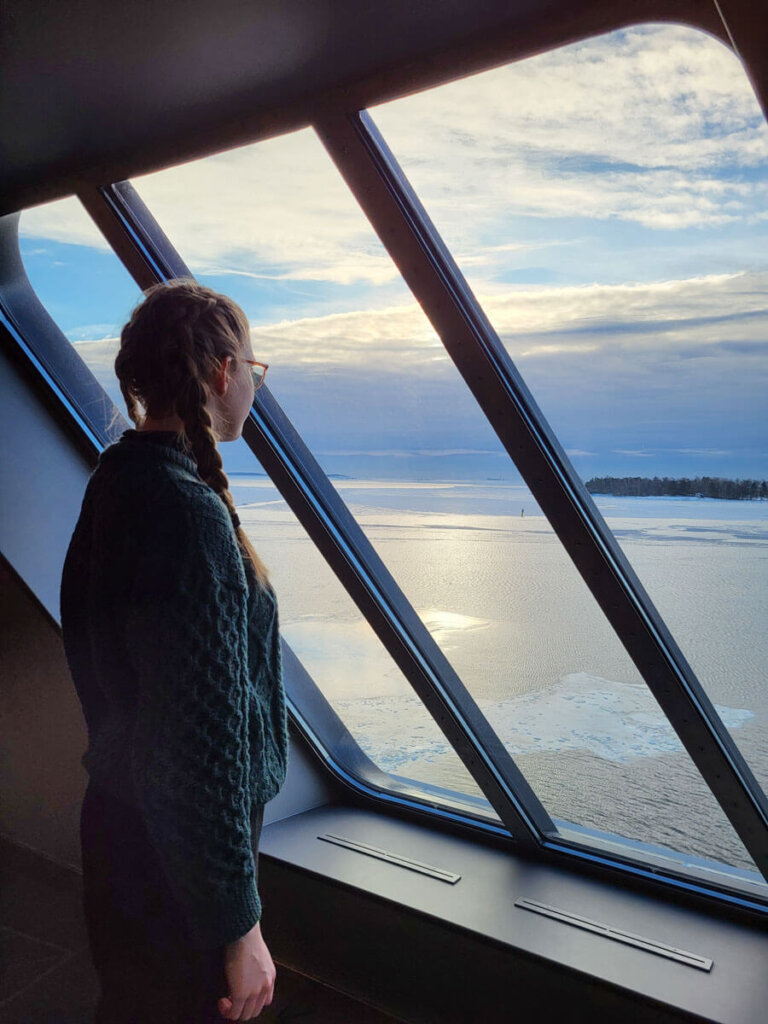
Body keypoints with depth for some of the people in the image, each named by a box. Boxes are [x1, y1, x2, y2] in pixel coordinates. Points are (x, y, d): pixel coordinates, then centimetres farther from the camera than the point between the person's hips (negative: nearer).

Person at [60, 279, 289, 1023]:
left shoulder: (117, 480, 1)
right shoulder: (190, 514, -29)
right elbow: (206, 738, -28)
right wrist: (239, 925, -19)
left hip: (122, 816, 9)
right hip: (171, 860, -8)